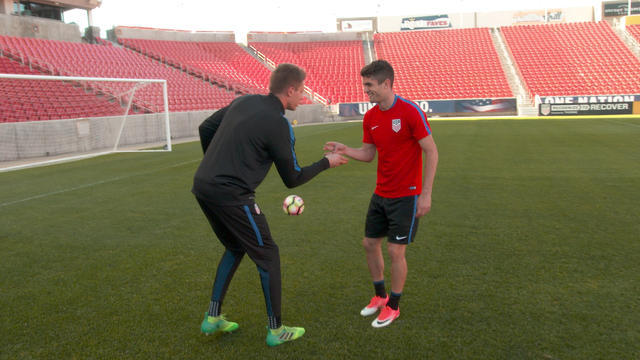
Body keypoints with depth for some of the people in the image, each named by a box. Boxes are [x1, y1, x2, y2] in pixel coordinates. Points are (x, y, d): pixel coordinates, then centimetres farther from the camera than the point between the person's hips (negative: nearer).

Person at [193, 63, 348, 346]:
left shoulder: (243, 102, 10)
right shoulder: (278, 124, -11)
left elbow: (205, 129, 19)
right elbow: (293, 179, -4)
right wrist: (326, 163, 10)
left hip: (202, 187, 8)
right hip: (232, 195, -8)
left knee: (235, 248, 26)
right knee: (267, 256, 7)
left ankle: (212, 318, 30)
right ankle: (276, 330, 20)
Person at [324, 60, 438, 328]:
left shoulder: (410, 111, -16)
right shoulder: (370, 118, 4)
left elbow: (431, 151, -14)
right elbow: (368, 153, 10)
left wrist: (426, 193, -17)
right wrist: (344, 150, -11)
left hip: (406, 195, -7)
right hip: (381, 193, 7)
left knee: (395, 250, -2)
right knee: (370, 243, 12)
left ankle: (393, 307, 19)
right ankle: (380, 296, 33)